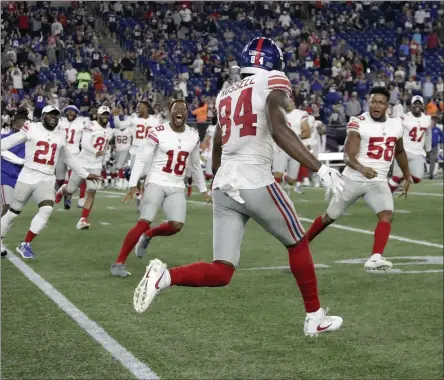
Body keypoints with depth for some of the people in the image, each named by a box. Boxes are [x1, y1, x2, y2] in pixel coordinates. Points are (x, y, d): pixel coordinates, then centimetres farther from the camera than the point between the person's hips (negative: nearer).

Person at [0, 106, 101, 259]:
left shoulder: (61, 135, 10)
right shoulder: (31, 129, -5)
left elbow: (69, 158, 24)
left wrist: (85, 174, 29)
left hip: (46, 180, 3)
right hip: (27, 177, -3)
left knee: (46, 209, -19)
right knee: (13, 212, 6)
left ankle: (25, 245, -6)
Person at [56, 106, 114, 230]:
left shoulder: (109, 131, 8)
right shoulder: (91, 127, -13)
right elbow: (84, 144, -26)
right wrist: (96, 152, -41)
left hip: (96, 166, 4)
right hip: (83, 162, -4)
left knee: (92, 192, -11)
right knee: (70, 190, 8)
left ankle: (83, 219, -10)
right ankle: (62, 190, 45)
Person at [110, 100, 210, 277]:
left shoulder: (193, 136, 7)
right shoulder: (158, 132, -8)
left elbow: (196, 165, 20)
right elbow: (141, 158, -7)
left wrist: (203, 189, 22)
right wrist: (133, 184, -15)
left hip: (177, 188, 5)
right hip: (156, 183, -5)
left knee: (176, 225, -12)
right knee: (144, 222, -16)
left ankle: (148, 235, 19)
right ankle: (119, 263, -8)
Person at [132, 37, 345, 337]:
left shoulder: (227, 95, 20)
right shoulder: (274, 85, -1)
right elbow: (279, 130, -19)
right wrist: (321, 169, -22)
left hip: (224, 186, 6)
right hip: (256, 184, -6)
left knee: (221, 273, 5)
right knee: (298, 244, 19)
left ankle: (164, 276, -19)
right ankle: (315, 317, 27)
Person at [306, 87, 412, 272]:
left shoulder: (396, 124, 4)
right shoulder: (358, 124, -12)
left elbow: (400, 152, 24)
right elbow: (348, 156, -20)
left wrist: (407, 176, 29)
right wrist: (361, 168, -40)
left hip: (378, 182, 3)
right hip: (353, 179, -3)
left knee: (387, 215, -23)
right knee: (329, 216, 13)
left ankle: (375, 258, -32)